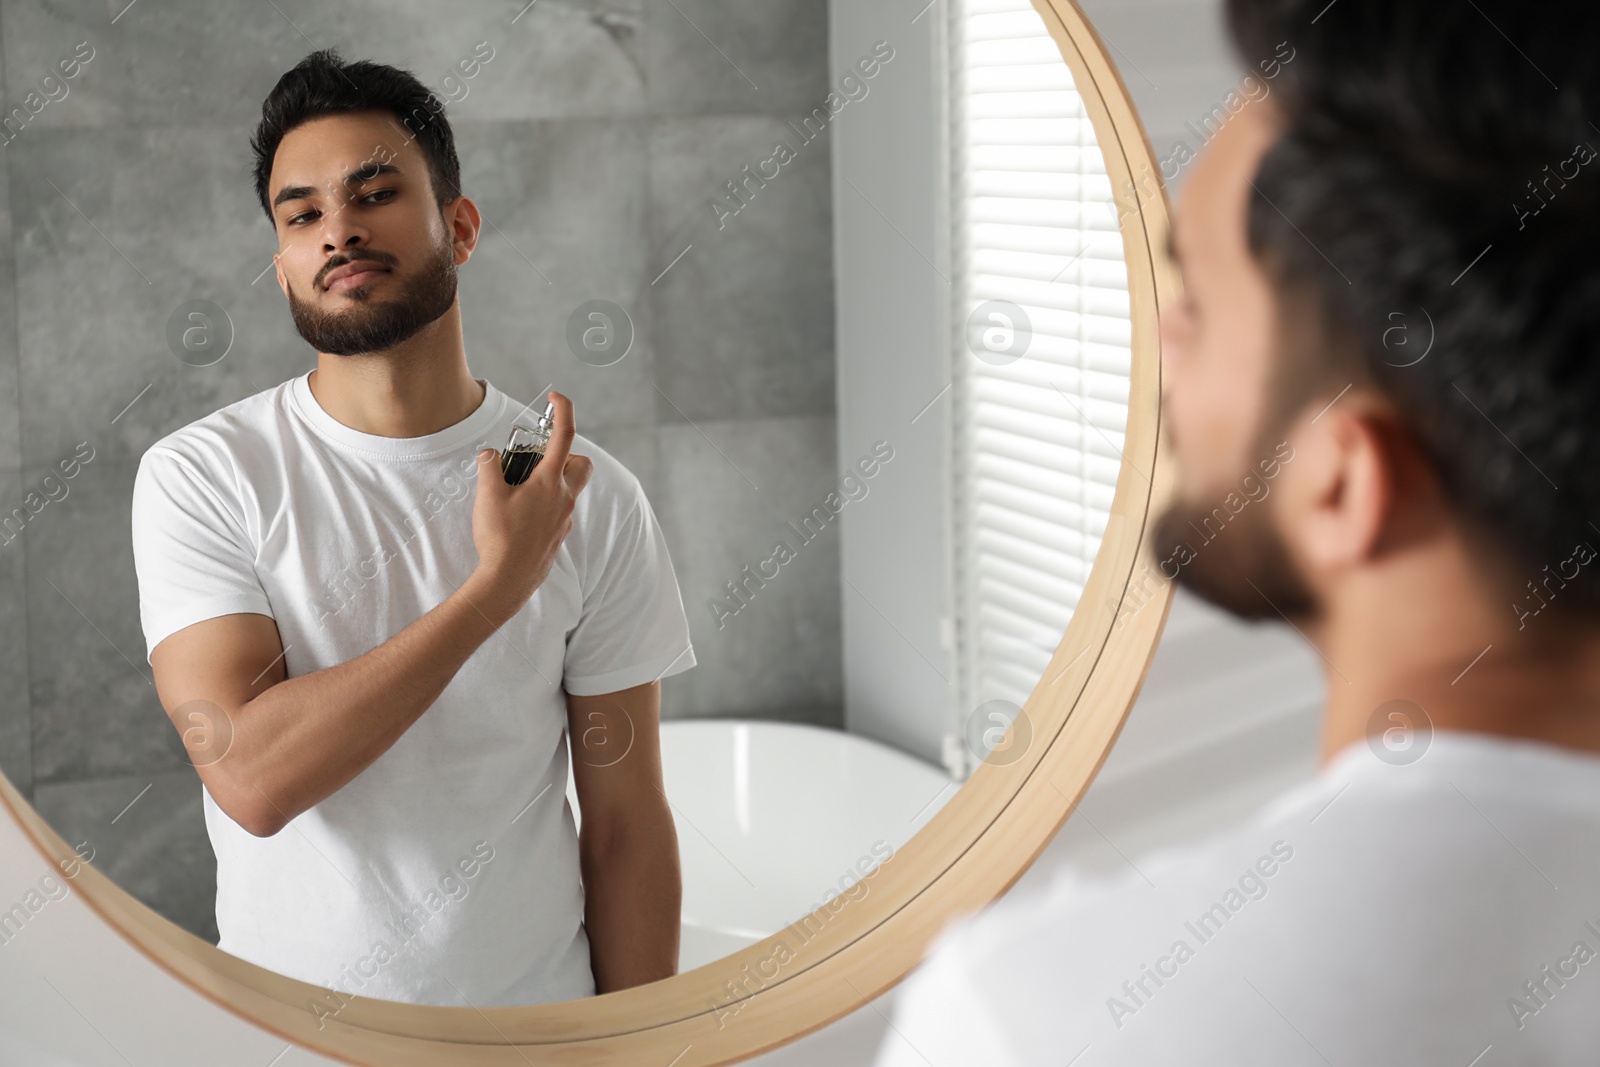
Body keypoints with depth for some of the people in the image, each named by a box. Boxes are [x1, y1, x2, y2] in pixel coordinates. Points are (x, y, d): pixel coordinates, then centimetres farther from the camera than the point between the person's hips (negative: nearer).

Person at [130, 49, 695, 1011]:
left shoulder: (593, 498, -8)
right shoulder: (200, 477, -11)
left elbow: (626, 824, -5)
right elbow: (250, 776, -23)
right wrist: (497, 587, -23)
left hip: (535, 1011, 1)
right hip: (286, 1020, -1)